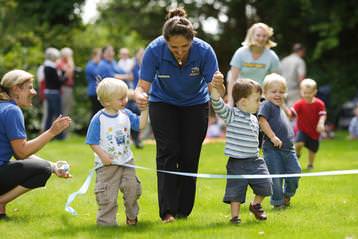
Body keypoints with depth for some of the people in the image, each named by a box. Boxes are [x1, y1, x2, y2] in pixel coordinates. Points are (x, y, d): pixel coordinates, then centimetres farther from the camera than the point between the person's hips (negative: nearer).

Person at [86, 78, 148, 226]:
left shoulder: (126, 115, 2)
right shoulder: (98, 119, -14)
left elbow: (140, 124, 8)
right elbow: (92, 142, -12)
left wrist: (145, 109, 0)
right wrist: (102, 155, -21)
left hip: (126, 161, 5)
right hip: (107, 164, -5)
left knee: (132, 189, 8)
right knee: (107, 196, -2)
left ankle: (132, 216, 29)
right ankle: (106, 222, 9)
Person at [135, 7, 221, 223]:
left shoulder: (205, 51, -31)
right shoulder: (155, 50, -30)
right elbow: (143, 86, -28)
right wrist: (140, 96, -51)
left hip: (195, 105, 0)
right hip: (163, 104, 0)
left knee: (189, 156, -3)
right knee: (168, 152, -13)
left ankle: (184, 210, 8)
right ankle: (168, 211, -14)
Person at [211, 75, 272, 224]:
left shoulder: (254, 120, 11)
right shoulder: (231, 114, -10)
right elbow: (217, 104, -26)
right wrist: (215, 87, -42)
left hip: (254, 161, 6)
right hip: (237, 163, -6)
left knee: (264, 184, 1)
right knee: (236, 189, -1)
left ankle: (256, 205, 27)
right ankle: (235, 215, 13)